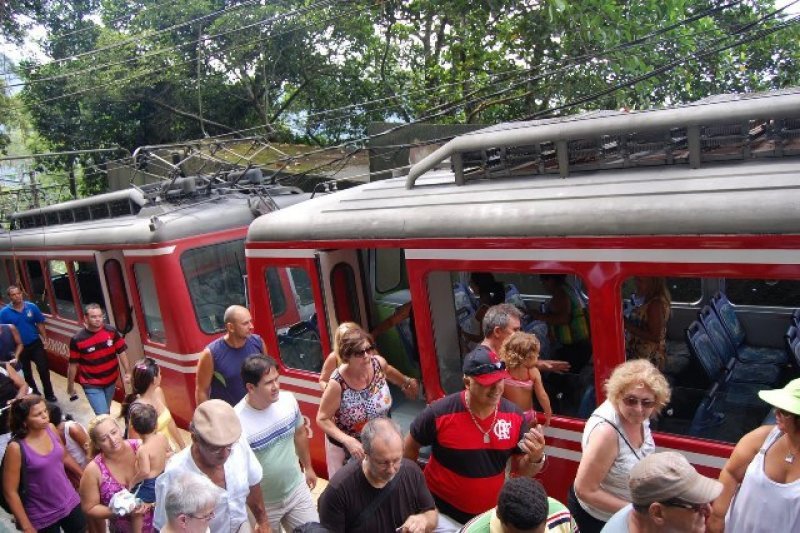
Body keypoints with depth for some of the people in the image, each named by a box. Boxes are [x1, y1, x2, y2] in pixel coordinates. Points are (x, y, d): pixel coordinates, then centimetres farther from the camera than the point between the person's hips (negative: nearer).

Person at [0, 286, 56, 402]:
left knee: (44, 369, 0)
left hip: (35, 344, 0)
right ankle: (35, 394, 33)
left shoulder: (31, 307, -7)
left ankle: (49, 394, 13)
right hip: (19, 347, 0)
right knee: (27, 373, 15)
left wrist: (45, 339, -4)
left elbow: (40, 324, 0)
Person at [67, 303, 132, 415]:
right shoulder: (77, 340, -17)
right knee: (103, 415, -8)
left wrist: (127, 372, -6)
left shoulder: (111, 331, -10)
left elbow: (121, 352, -2)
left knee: (106, 411, 22)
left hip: (111, 381, 4)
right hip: (92, 384, -3)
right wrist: (70, 385, 1)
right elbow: (73, 364, -8)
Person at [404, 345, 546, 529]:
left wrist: (535, 458, -21)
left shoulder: (514, 416, -12)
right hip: (443, 513, -4)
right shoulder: (439, 413, -23)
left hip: (493, 513, 4)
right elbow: (410, 448, -6)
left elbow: (519, 469, -1)